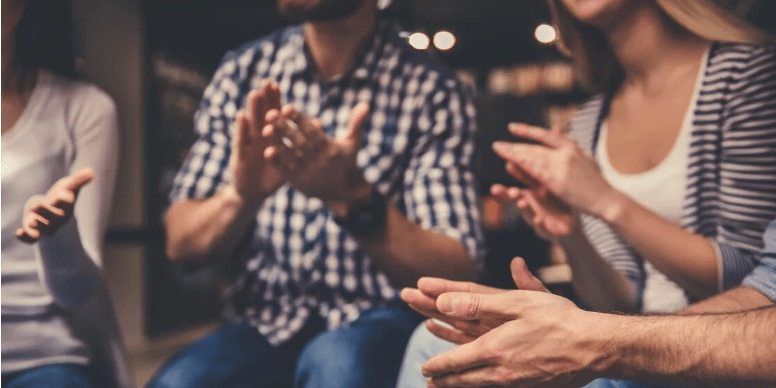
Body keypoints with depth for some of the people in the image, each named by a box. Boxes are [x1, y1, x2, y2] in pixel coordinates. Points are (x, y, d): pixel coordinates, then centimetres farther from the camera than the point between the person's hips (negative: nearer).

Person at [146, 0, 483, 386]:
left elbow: (457, 274, -14)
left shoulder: (431, 91, -10)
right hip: (265, 320, 3)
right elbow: (179, 241, -1)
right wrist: (240, 195, -23)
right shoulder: (243, 71, -1)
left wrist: (351, 197, -31)